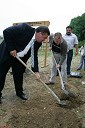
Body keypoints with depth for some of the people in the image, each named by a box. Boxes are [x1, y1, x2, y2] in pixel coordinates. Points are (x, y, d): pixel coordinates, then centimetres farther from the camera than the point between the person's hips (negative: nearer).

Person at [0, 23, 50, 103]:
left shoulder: (38, 43, -6)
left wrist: (36, 71, -14)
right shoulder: (24, 28, -26)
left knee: (19, 75, 10)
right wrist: (11, 48, -25)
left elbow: (34, 56, -3)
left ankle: (19, 92, 29)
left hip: (19, 58, 6)